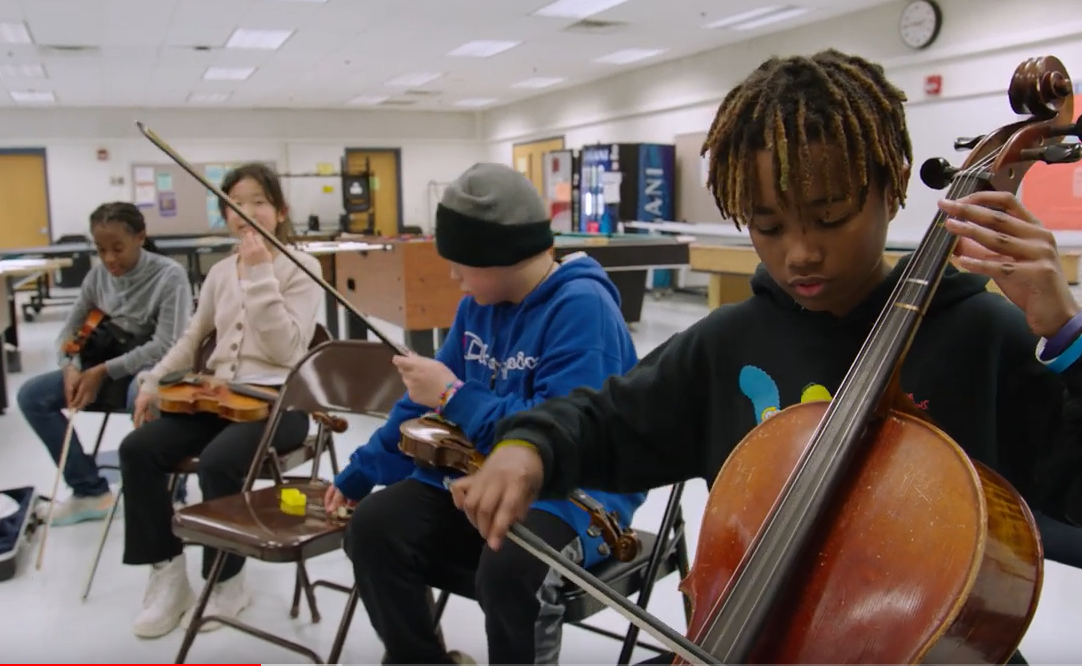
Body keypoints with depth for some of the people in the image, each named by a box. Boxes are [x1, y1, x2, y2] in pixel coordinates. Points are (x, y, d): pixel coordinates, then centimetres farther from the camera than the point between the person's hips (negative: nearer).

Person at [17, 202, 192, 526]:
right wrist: (71, 367, -13)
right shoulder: (98, 274, 4)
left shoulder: (169, 274, -14)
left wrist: (104, 371, -23)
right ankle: (91, 490, -3)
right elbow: (70, 329, 9)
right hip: (104, 368, 6)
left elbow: (165, 345, -21)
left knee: (141, 398, -41)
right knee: (31, 395, -11)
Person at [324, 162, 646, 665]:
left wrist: (453, 396, -22)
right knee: (373, 528, -11)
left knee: (508, 566, -35)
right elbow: (429, 405, 15)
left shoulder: (582, 308, -20)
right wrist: (358, 474, 18)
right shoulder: (479, 304, 5)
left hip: (570, 492, -7)